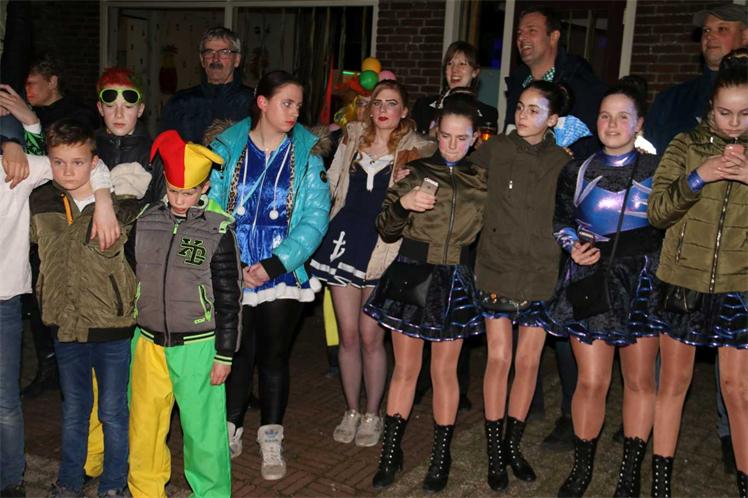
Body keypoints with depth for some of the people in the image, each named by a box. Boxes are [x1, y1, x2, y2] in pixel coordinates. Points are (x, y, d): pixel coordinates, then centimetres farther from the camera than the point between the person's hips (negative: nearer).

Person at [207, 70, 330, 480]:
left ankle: (271, 439, 23)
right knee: (236, 354, 11)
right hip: (232, 277, 1)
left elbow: (314, 218, -7)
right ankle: (231, 431, 30)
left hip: (283, 277, 0)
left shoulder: (307, 154, -1)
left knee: (274, 358, 7)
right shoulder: (226, 149, 0)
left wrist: (275, 264, -15)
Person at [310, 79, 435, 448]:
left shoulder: (417, 149, 1)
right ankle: (351, 412, 23)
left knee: (370, 336, 0)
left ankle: (372, 415, 18)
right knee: (348, 334, 7)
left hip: (382, 248, -3)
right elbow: (332, 185, 20)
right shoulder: (353, 137, 10)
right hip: (345, 241, 3)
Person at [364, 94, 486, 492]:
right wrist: (403, 203, -20)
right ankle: (390, 452, 22)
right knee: (405, 368, 8)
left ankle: (441, 458, 24)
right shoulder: (415, 171, 0)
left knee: (444, 371, 10)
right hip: (410, 275, 0)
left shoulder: (482, 179, 4)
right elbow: (387, 231, -2)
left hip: (453, 282, 1)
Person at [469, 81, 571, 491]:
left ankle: (513, 446, 27)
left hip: (541, 276, 1)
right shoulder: (494, 150, -1)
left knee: (528, 362, 9)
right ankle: (495, 453, 16)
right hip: (497, 272, -1)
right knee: (498, 359, 2)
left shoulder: (562, 162, 0)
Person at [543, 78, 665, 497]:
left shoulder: (656, 169, 2)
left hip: (641, 286, 0)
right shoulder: (577, 172, 6)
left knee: (640, 381, 7)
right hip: (590, 284, 0)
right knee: (591, 382, 1)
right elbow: (560, 221, 14)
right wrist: (574, 246, -5)